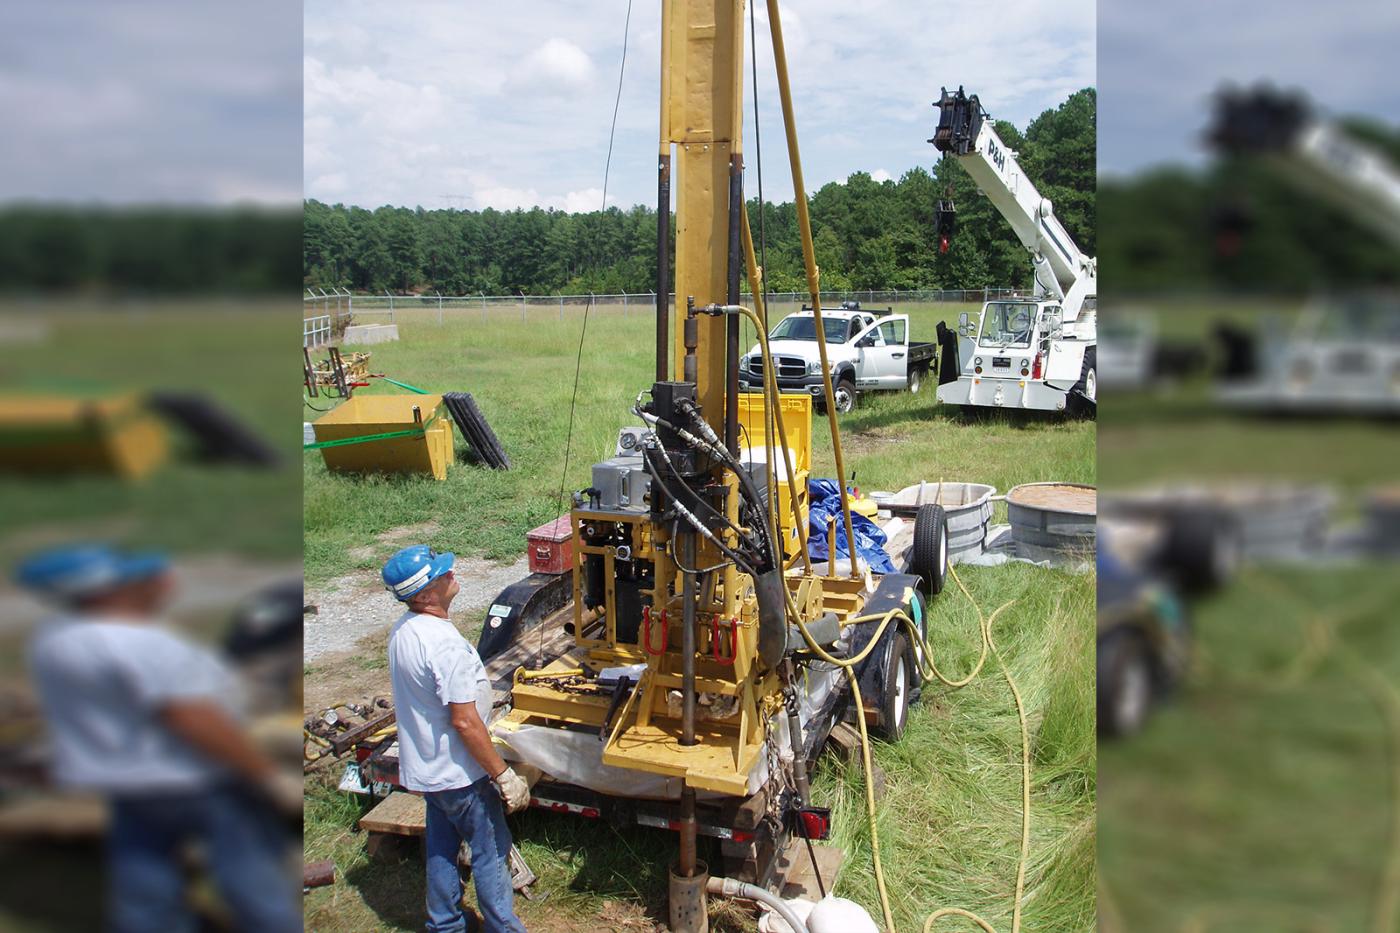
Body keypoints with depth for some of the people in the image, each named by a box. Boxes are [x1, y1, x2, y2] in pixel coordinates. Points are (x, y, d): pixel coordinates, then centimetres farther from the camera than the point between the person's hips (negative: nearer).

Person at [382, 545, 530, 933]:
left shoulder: (401, 630, -1)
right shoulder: (444, 643, -30)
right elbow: (465, 721, -28)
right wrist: (504, 775, -21)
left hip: (424, 769, 9)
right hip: (458, 774, -9)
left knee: (441, 849, 22)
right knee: (491, 853, 7)